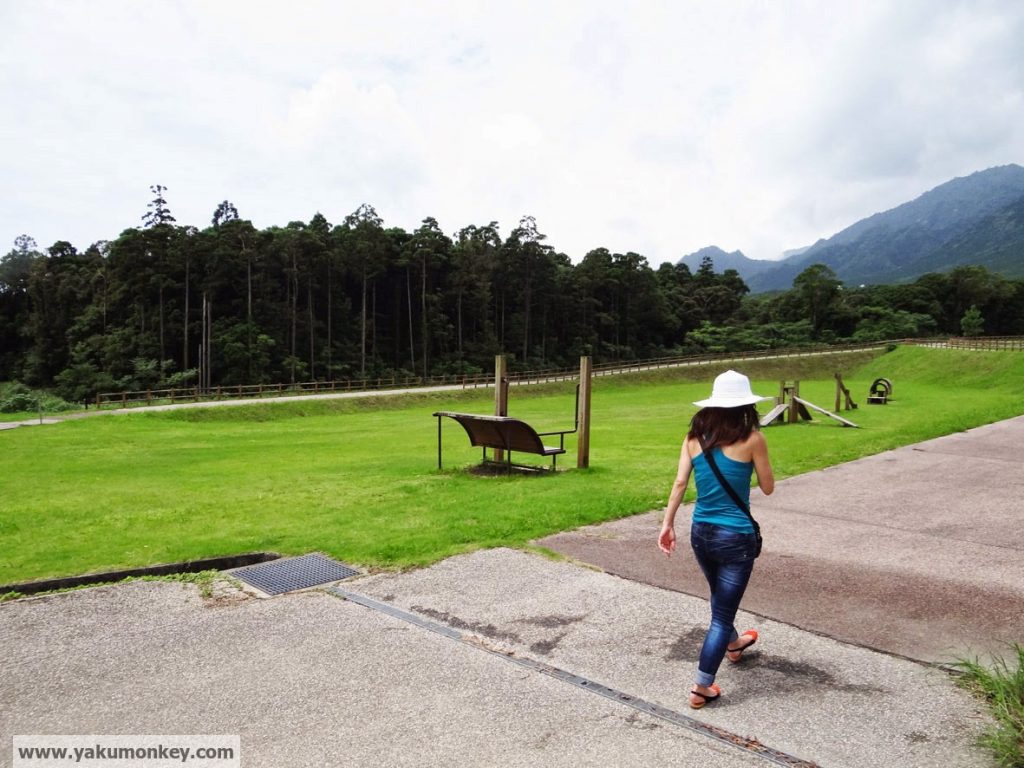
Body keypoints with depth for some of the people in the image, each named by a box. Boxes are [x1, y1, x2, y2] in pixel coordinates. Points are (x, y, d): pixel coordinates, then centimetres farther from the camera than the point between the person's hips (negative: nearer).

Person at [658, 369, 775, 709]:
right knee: (722, 612, 6)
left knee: (722, 596, 30)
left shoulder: (695, 436, -2)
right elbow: (768, 488, -3)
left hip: (701, 532, 5)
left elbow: (680, 483, -5)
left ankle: (732, 643, 57)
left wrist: (667, 523, -1)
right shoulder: (752, 439, -13)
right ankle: (701, 688, 10)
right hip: (736, 536, -5)